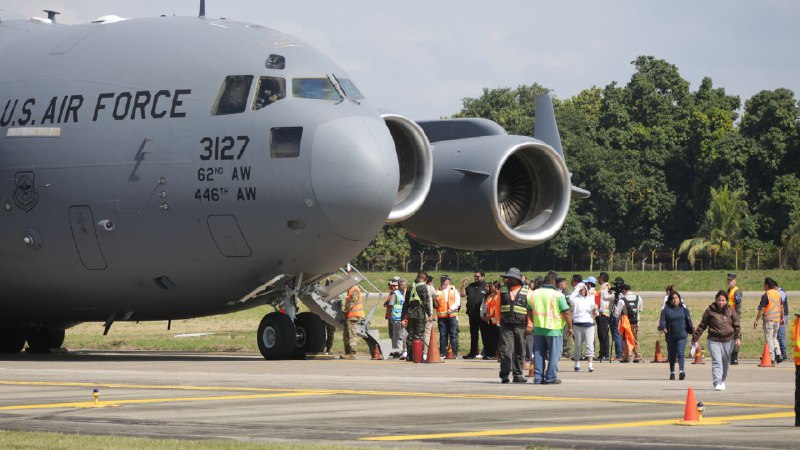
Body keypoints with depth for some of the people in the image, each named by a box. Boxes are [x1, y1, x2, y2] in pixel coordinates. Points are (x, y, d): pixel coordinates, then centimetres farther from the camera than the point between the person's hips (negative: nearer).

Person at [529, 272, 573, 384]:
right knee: (554, 354, 2)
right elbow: (566, 313, -12)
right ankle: (551, 378, 0)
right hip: (554, 329, -5)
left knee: (538, 354, 10)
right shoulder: (557, 295, -9)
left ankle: (538, 377, 9)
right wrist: (570, 327, -2)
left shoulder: (534, 294, 8)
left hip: (538, 328, 5)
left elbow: (529, 312, 16)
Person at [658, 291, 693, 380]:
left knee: (680, 353, -16)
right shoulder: (666, 309, 4)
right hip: (670, 336, 1)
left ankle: (681, 370, -25)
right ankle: (672, 372, 25)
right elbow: (662, 320, -4)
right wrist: (663, 327, -23)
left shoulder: (684, 308, 7)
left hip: (682, 336, -1)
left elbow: (688, 321, 12)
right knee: (671, 355, 11)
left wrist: (692, 331, 13)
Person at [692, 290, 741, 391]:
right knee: (716, 362, -14)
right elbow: (702, 325, 6)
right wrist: (695, 337, 7)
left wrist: (738, 337, -6)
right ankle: (717, 383, -19)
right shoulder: (710, 310, 0)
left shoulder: (730, 311, 4)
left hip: (728, 341, 2)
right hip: (714, 340, -2)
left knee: (725, 362, 14)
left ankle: (722, 381, 34)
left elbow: (737, 325, 7)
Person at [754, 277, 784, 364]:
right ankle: (778, 354, 9)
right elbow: (781, 307, 15)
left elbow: (762, 309, -15)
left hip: (769, 319, -7)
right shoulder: (778, 294, 8)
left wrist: (757, 320, -10)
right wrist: (782, 318, 26)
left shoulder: (766, 295, -13)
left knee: (769, 339, -1)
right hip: (777, 320, 7)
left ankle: (772, 359, -3)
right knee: (774, 337, 21)